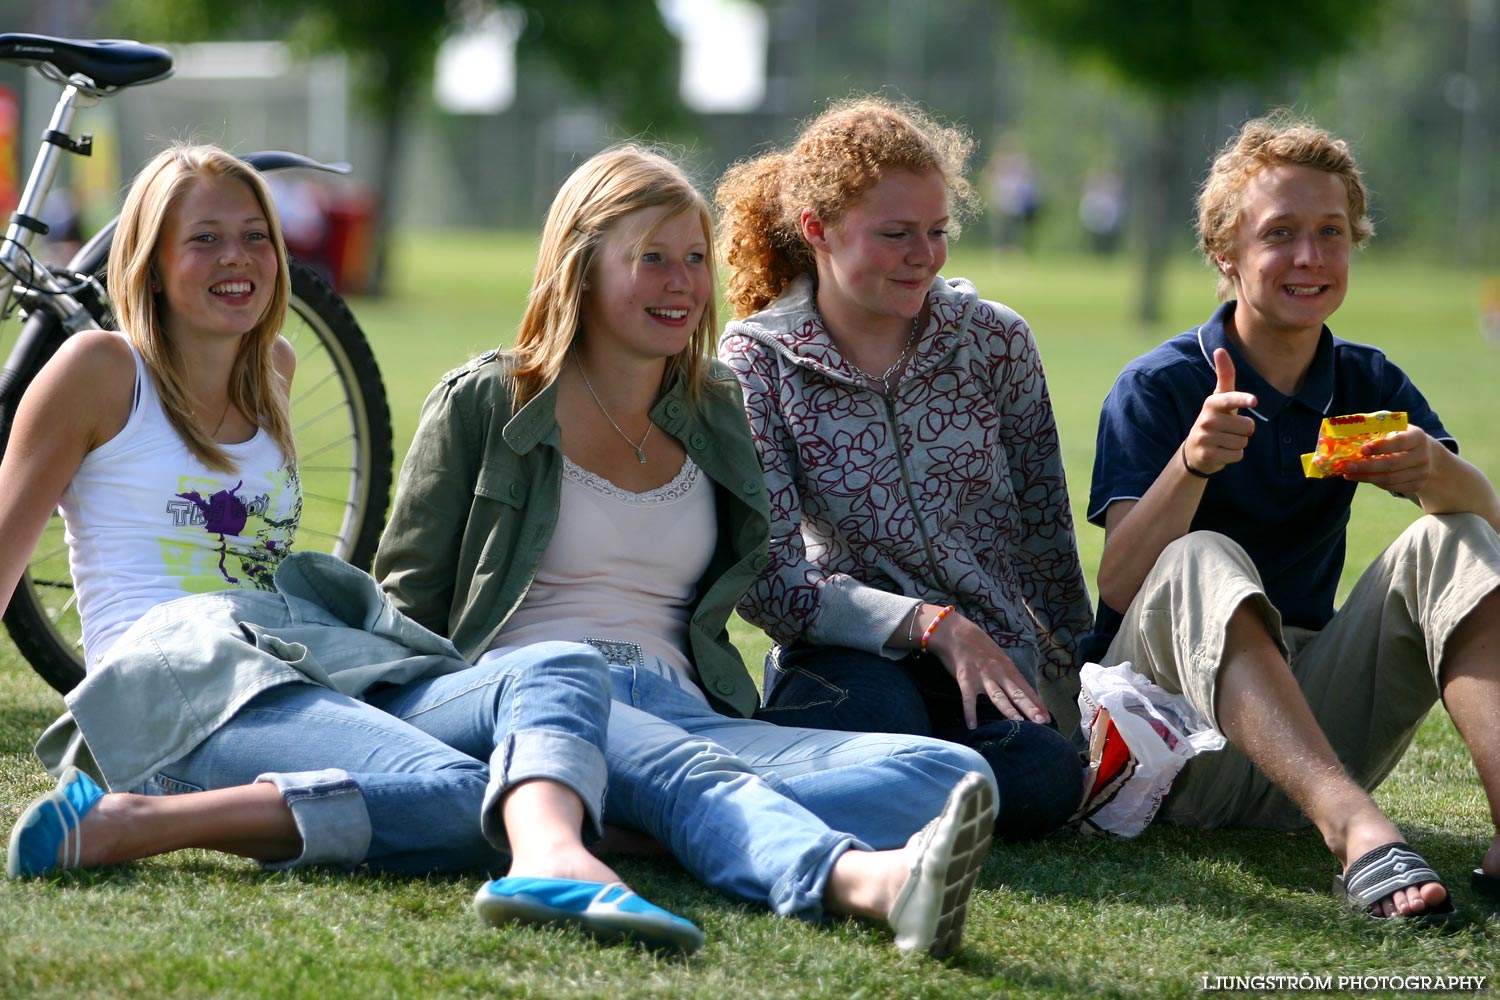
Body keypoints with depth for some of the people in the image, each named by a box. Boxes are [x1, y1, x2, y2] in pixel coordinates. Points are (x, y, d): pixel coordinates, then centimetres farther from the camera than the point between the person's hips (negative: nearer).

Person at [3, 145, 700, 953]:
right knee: (457, 796, -36)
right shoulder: (104, 371, 5)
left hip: (326, 669, 7)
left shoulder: (272, 372, 25)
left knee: (560, 676, -26)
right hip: (178, 689, -7)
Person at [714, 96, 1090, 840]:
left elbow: (1046, 534, 13)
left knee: (1043, 783, -31)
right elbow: (768, 580, -13)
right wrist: (931, 625, -23)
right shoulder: (755, 361, -5)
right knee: (877, 707, -39)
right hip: (847, 651, -2)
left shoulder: (995, 341, 2)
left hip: (996, 653, 2)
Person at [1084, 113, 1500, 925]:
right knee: (1204, 562, -33)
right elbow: (1119, 589, -17)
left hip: (1308, 719, 4)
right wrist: (1193, 463, -35)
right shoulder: (1157, 388, -5)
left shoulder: (1368, 386, 9)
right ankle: (1358, 833, -57)